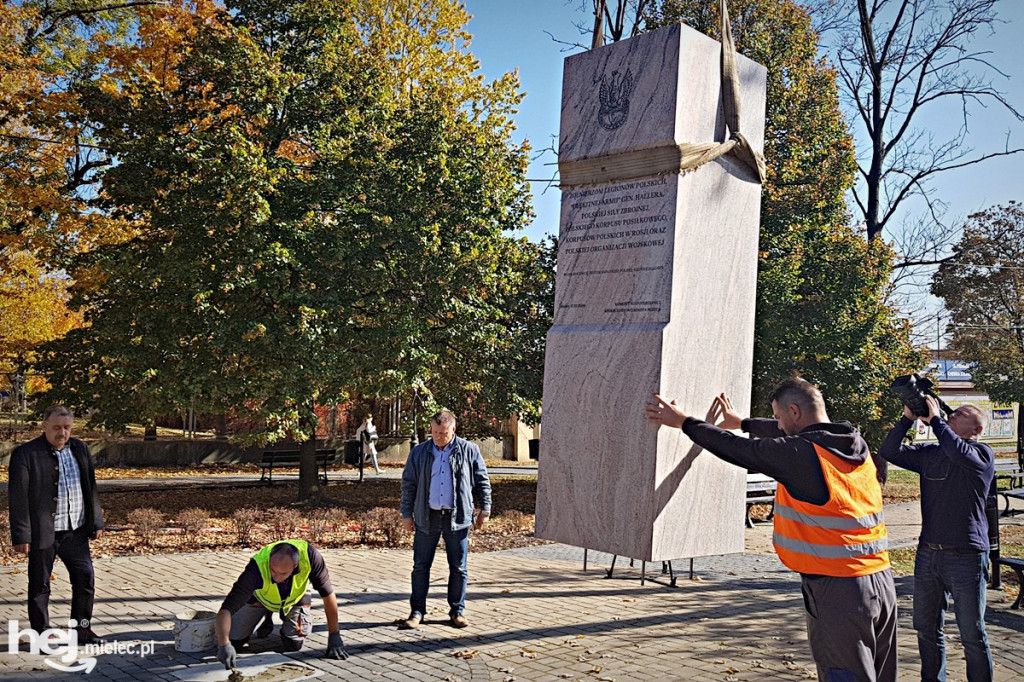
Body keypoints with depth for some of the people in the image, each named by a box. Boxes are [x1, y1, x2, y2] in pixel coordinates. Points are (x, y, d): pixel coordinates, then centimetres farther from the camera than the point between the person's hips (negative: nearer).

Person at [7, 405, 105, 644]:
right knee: (40, 585, 7)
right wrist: (21, 536, -14)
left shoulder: (80, 449, 7)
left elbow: (91, 488, 12)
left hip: (76, 530, 5)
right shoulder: (25, 454, -9)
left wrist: (96, 522, 9)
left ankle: (82, 630, 22)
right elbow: (17, 497, -11)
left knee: (86, 579, 8)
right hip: (42, 532, -5)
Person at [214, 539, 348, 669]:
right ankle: (265, 619, 24)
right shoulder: (257, 567, -43)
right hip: (260, 598, 0)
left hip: (295, 597, 0)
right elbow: (226, 609, -44)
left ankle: (305, 619, 20)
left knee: (294, 645, -13)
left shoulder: (309, 555, -41)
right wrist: (224, 644, -60)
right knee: (233, 643, -4)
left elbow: (328, 594, -29)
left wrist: (334, 638, -28)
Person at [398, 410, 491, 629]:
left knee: (459, 568, 6)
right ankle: (417, 611, 14)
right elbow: (408, 484, 8)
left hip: (458, 518, -1)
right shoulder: (419, 452, 4)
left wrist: (485, 509, 2)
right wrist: (406, 514, 5)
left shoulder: (469, 451, 1)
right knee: (421, 566, 4)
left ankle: (457, 611, 19)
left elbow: (482, 482, 6)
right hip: (427, 517, 1)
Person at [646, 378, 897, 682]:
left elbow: (738, 449, -3)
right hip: (882, 583, 8)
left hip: (838, 591, -8)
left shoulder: (799, 453, -15)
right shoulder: (856, 444, 8)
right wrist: (742, 422, 38)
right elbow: (797, 433, 24)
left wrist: (685, 422, 11)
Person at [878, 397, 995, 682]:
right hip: (927, 553, 5)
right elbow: (889, 451, 1)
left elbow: (959, 453, -28)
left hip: (966, 557, -5)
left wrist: (935, 419, -20)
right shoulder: (929, 453, 9)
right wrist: (908, 418, -7)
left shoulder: (983, 454, -6)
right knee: (927, 629, 15)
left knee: (973, 636, 3)